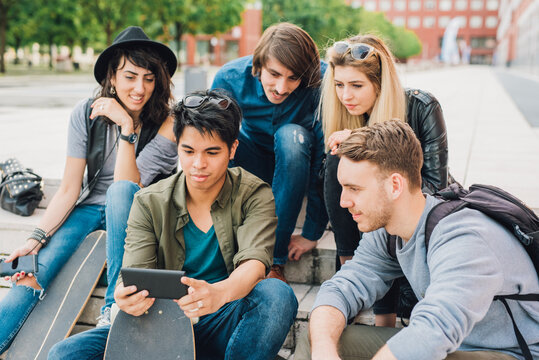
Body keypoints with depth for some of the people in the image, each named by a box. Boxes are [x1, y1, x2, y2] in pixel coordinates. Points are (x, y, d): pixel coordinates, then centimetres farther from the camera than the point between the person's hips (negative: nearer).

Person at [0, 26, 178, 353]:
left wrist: (126, 126, -30)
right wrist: (37, 238, -17)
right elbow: (69, 190, -6)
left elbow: (127, 184, -23)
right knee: (33, 273, -20)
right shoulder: (87, 114, -7)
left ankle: (116, 307, -29)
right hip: (93, 208, 3)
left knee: (119, 192, -37)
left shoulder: (166, 126, -15)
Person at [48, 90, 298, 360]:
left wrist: (219, 292, -42)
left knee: (277, 294, -34)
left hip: (223, 323, -1)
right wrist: (125, 296, -34)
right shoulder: (149, 203, 3)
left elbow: (254, 263, -17)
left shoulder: (255, 196, -1)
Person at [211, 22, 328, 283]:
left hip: (297, 166, -1)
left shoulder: (321, 82, -28)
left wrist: (312, 233, -27)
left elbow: (324, 158, -26)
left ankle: (276, 259, -29)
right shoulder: (230, 78, -22)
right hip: (256, 167, 2)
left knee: (291, 135, -35)